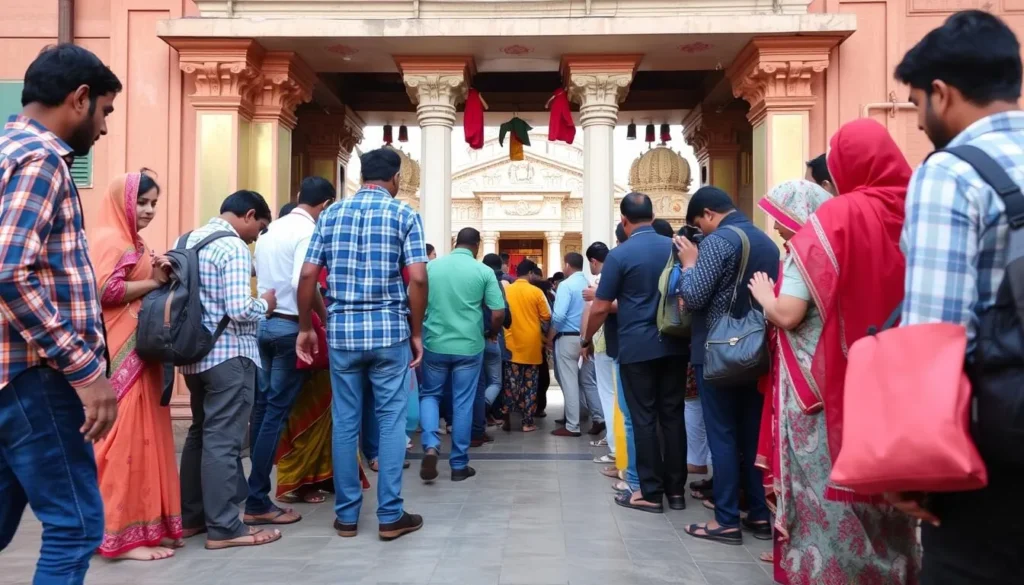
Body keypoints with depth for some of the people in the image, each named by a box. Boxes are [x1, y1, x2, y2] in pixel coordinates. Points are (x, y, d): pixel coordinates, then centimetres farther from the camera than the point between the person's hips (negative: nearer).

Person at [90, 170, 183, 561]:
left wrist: (158, 278, 2)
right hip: (120, 356, -9)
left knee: (143, 436, 11)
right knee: (124, 438, -6)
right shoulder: (109, 240, -8)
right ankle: (122, 535, 0)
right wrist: (154, 282, -11)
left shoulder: (133, 242, 21)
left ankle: (145, 525, 18)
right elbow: (105, 290, -21)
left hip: (139, 354, 9)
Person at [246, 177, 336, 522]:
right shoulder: (308, 232, -13)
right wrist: (325, 317, -14)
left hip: (263, 322, 8)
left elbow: (259, 273, 15)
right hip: (290, 326, -8)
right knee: (277, 412, -3)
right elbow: (303, 282, -25)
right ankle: (256, 502, 1)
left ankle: (257, 488, 22)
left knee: (263, 407, 14)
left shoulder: (271, 229, 13)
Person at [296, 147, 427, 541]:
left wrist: (305, 328, 13)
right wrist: (416, 332, 0)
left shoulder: (330, 214, 8)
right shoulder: (404, 215, -1)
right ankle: (390, 515, 8)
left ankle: (346, 515, 16)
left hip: (341, 331, 3)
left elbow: (308, 275, 3)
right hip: (389, 332, -3)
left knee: (344, 422, 9)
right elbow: (418, 278, -9)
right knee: (391, 421, 5)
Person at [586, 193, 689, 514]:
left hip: (637, 348, -4)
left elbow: (601, 308, -7)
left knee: (644, 419, 2)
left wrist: (586, 339, 8)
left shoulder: (619, 255, -9)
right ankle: (676, 489, 15)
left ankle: (651, 493, 6)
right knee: (673, 415, 9)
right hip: (674, 345, 5)